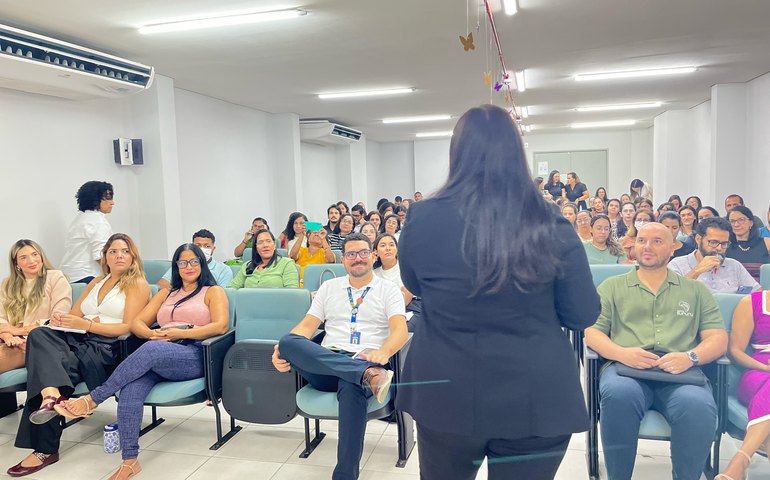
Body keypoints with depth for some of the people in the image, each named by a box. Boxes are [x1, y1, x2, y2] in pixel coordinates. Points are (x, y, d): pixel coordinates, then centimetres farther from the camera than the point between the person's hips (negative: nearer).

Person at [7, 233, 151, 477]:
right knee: (40, 335, -25)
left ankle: (45, 448, -24)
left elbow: (128, 327, -7)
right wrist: (61, 319, -6)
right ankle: (52, 393, -46)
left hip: (108, 347, -6)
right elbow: (74, 315, 18)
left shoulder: (137, 284, 3)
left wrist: (86, 324, -16)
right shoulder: (96, 282, 25)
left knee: (46, 364, -27)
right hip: (78, 339, 6)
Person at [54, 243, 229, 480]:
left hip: (195, 356, -4)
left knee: (150, 349, -36)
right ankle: (129, 460, -29)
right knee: (132, 385, -30)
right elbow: (137, 323, 19)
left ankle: (92, 399, -24)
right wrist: (153, 333, -4)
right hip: (158, 356, 4)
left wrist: (180, 333, -11)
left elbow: (221, 326, -4)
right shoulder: (166, 293, 28)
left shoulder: (213, 291, 13)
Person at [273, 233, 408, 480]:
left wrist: (383, 353, -28)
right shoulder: (329, 287, 21)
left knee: (352, 387, -41)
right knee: (289, 341, -29)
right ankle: (369, 376, -43)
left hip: (367, 361, -3)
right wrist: (284, 350, -9)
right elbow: (307, 326, 13)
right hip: (326, 364, 3)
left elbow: (400, 330, -4)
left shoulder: (388, 289, 11)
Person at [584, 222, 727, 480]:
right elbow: (591, 332, 9)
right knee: (619, 394, -37)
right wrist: (622, 353, -12)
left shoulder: (696, 291, 23)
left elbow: (718, 338, 13)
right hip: (625, 368, 0)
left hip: (680, 373, 1)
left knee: (699, 406, -35)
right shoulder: (612, 287, 19)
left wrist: (691, 357, -10)